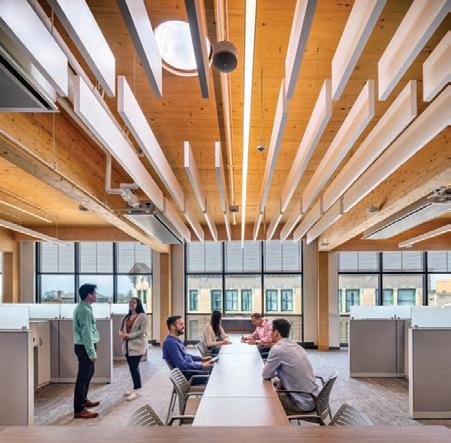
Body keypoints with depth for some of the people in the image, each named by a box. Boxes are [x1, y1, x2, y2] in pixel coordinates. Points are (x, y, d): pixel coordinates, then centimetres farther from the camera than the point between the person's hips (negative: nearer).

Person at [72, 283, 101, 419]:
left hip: (84, 346, 11)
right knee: (83, 377, -5)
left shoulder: (83, 307, 12)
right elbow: (86, 333, -23)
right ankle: (79, 410, 1)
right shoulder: (85, 310, -20)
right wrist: (92, 352, -22)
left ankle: (83, 400, 36)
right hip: (85, 347, -11)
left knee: (88, 373, 22)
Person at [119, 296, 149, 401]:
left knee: (134, 367, -8)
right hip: (127, 345, 7)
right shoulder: (126, 317, 16)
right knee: (132, 367, 12)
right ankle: (135, 388, 24)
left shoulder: (142, 316, -8)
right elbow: (121, 328, 17)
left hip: (137, 345, -7)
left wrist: (129, 336, -17)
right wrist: (121, 334, -6)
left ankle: (137, 390, 2)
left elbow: (143, 331, -15)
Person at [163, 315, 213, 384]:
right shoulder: (170, 342, -22)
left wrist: (201, 359, 13)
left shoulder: (176, 340, 10)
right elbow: (182, 365, -26)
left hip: (190, 368, 10)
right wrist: (202, 365, -20)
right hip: (185, 375, -10)